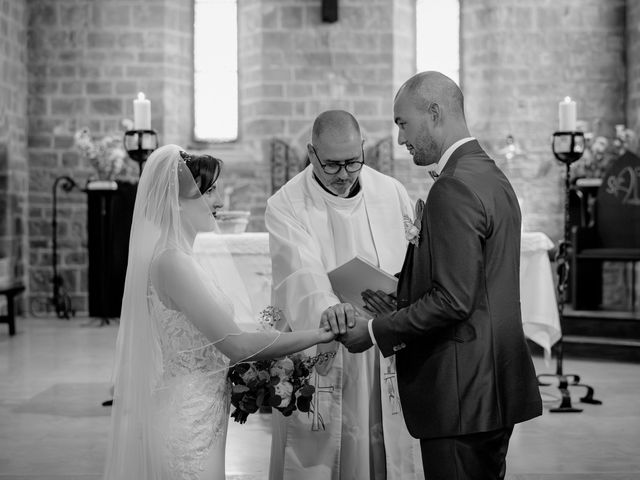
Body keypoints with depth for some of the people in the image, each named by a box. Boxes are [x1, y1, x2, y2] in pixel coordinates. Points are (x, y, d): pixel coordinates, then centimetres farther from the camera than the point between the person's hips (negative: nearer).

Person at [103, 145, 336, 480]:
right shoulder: (171, 261, -20)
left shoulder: (184, 255, 9)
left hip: (204, 412, 9)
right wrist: (318, 335, -16)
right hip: (184, 421, -9)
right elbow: (235, 345, -23)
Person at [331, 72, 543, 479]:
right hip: (494, 386, 10)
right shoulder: (494, 177, 13)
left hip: (461, 393, -10)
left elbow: (453, 300, -22)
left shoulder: (455, 188, -18)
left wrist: (375, 331, -14)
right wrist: (402, 307, 8)